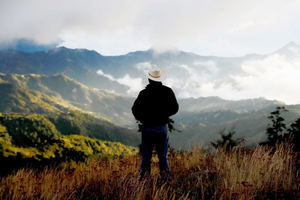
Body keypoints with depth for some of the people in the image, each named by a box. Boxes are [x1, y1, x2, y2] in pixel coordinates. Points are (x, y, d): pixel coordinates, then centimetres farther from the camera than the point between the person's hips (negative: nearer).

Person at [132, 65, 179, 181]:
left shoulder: (144, 93, -14)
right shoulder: (168, 92, -6)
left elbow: (135, 110, -9)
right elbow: (175, 108, 3)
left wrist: (142, 119, 11)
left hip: (147, 128, -2)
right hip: (163, 128, 2)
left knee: (146, 157, 7)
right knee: (163, 157, 14)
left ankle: (144, 178, 9)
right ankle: (166, 177, 16)